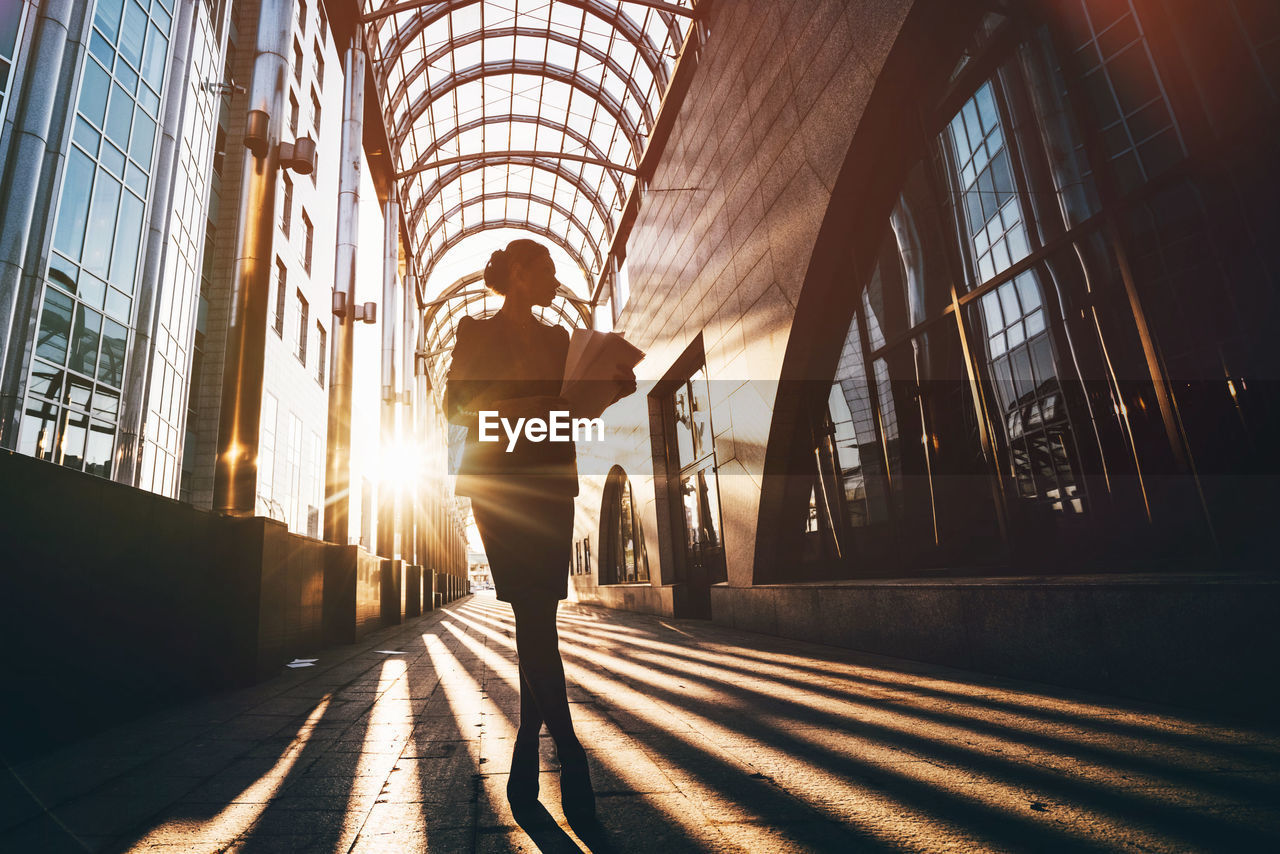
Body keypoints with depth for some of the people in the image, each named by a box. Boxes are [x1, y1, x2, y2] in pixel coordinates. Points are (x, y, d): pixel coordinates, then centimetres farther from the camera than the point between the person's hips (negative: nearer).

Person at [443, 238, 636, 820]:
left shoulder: (557, 338, 21)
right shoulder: (476, 331, 8)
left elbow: (569, 407, 17)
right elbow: (455, 405, 1)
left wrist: (609, 391, -1)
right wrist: (511, 410, -15)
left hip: (550, 482, 4)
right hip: (498, 480, -4)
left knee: (538, 616, 1)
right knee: (534, 615, -12)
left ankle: (526, 757, 11)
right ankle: (568, 753, -9)